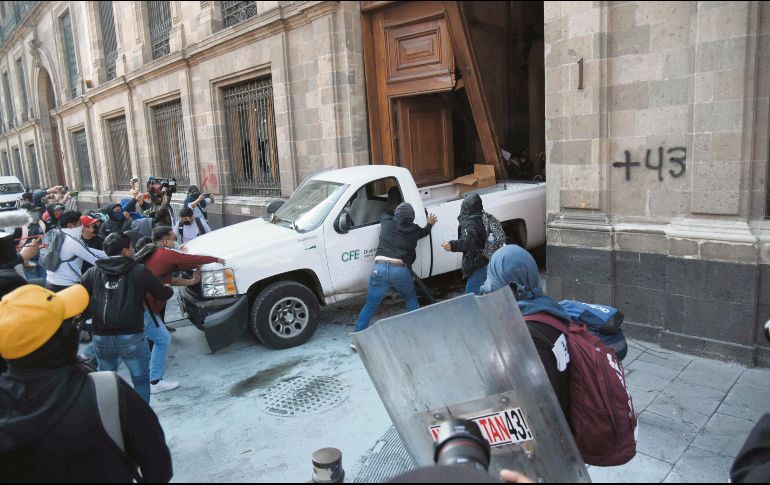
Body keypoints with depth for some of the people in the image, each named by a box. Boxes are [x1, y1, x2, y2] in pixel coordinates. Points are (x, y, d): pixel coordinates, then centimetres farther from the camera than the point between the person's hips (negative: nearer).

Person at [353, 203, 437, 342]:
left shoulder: (387, 222, 11)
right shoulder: (413, 230, 9)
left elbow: (383, 216, 36)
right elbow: (424, 232, 31)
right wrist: (430, 224, 53)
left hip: (380, 268, 1)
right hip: (400, 270, -1)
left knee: (370, 305, 6)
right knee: (411, 298, 26)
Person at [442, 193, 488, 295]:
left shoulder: (470, 223, -16)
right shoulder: (482, 218, 12)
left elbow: (468, 241, -33)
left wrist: (453, 245, -46)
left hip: (479, 265, -10)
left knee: (471, 293, -12)